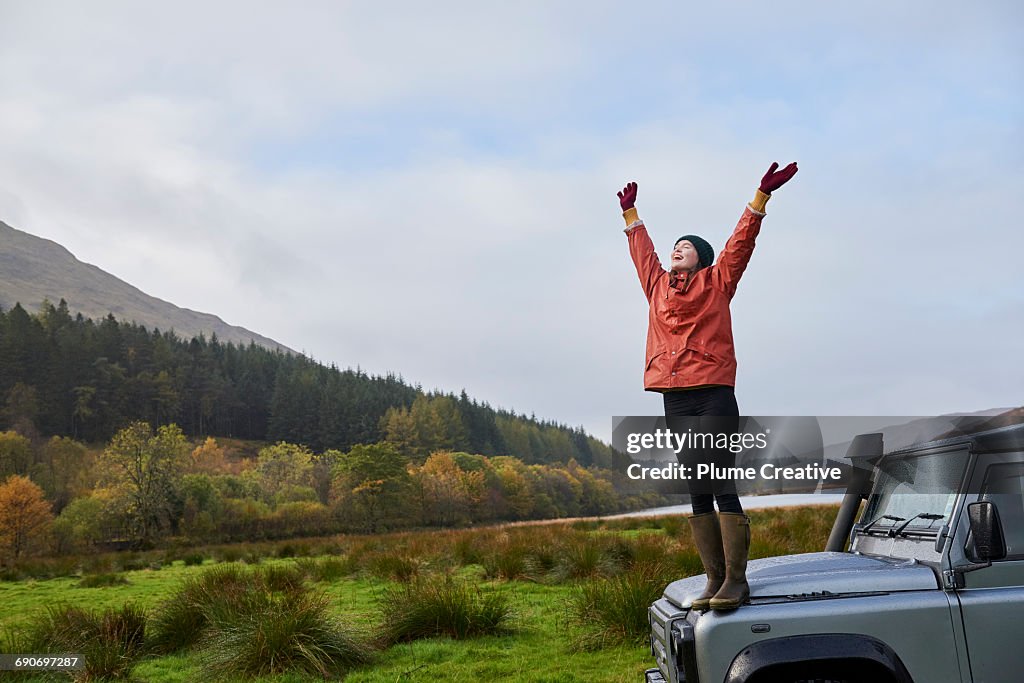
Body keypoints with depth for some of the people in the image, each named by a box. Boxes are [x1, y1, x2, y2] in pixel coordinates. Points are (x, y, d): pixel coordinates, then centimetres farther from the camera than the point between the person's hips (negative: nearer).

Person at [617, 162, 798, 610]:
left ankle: (735, 580, -6)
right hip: (676, 401, 5)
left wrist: (763, 193, 3)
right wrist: (629, 211, 43)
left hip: (715, 395, -4)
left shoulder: (717, 280, 9)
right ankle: (714, 580, 9)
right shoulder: (658, 284, 19)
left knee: (722, 488, -10)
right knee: (696, 495, 4)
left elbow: (742, 239, 6)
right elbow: (641, 249, 33)